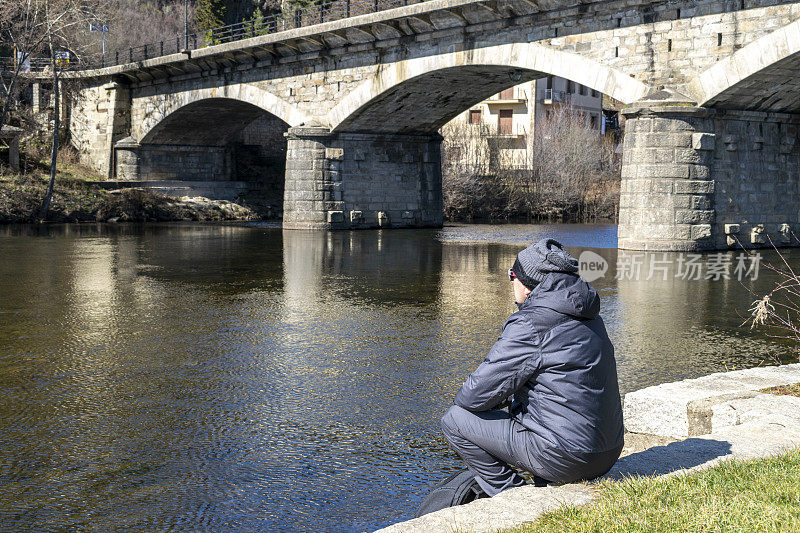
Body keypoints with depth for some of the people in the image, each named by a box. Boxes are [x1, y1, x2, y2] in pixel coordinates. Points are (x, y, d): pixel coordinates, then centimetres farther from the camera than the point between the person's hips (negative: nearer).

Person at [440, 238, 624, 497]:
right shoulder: (588, 317, 11)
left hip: (564, 457, -9)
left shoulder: (530, 325, -16)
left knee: (455, 420, 0)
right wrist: (508, 396, 21)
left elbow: (475, 395, -13)